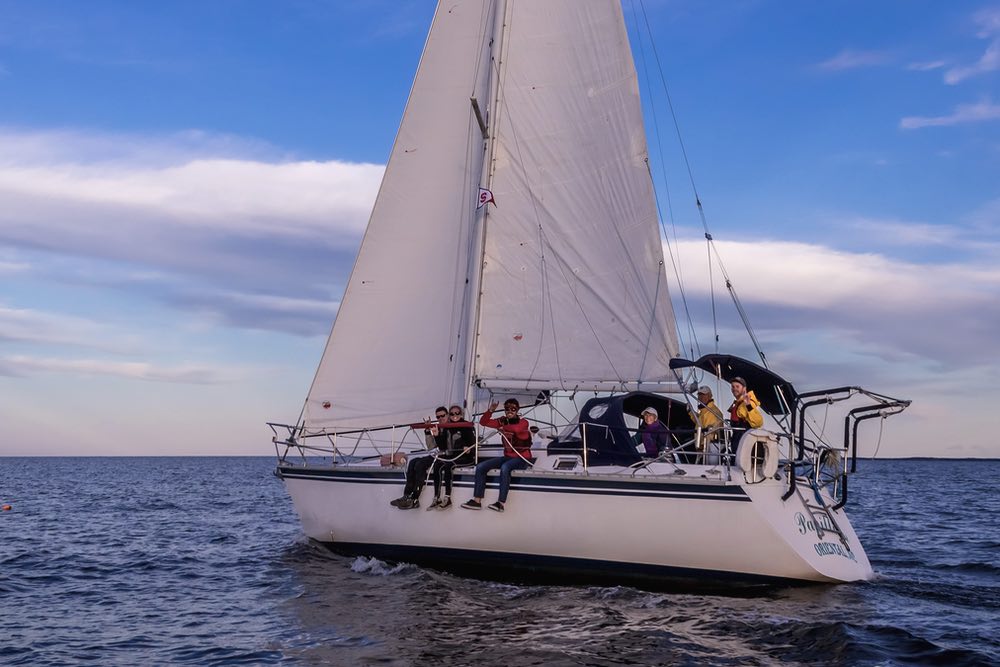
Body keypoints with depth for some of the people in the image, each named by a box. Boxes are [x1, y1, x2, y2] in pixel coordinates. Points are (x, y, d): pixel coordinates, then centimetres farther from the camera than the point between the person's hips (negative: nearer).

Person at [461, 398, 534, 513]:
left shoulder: (523, 422, -9)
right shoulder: (503, 421, 6)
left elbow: (516, 429, -33)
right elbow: (483, 422, 4)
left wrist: (503, 428, -16)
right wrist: (490, 411, -12)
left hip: (522, 458, -6)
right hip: (507, 456, 6)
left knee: (505, 467, -38)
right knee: (481, 467, -9)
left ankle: (501, 503, -37)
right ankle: (477, 500, -11)